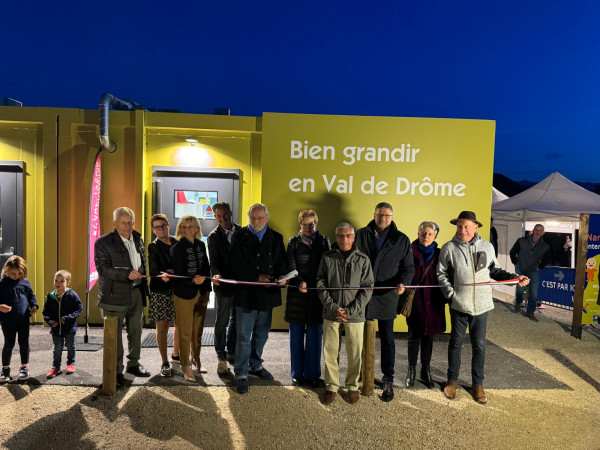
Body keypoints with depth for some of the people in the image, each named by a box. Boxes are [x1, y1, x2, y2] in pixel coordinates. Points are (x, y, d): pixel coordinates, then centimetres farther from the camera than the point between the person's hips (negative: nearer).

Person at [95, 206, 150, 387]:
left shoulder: (138, 239, 10)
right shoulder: (103, 242, -9)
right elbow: (102, 268, -17)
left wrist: (143, 284, 14)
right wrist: (127, 274, -27)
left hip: (136, 292, 6)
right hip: (115, 295, -6)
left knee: (136, 330, 16)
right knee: (114, 334, 2)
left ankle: (133, 364, 33)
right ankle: (116, 371, 16)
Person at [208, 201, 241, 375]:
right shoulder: (214, 236, -4)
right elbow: (214, 262, -11)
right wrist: (216, 275, -31)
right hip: (224, 285, -4)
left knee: (236, 320, 15)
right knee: (222, 322, 4)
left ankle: (231, 351, 31)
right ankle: (221, 357, 16)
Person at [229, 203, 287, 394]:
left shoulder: (276, 238, 8)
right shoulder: (239, 237, -3)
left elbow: (282, 262, 6)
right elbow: (237, 265, -9)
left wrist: (282, 277, -15)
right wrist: (257, 277, -19)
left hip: (268, 293, 4)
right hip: (246, 294, -4)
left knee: (261, 334, 18)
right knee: (244, 336, 2)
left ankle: (255, 365, 37)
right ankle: (241, 373, 16)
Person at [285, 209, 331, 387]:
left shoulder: (324, 241, 9)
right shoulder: (293, 242, 7)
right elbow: (291, 266, -3)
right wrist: (299, 282, -20)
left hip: (317, 294, 0)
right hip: (297, 293, 0)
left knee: (315, 336, 4)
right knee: (296, 336, 6)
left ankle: (312, 374, 17)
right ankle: (297, 373, 20)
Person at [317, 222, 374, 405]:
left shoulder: (363, 259, 0)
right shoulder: (327, 257, 2)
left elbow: (367, 288, -1)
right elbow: (321, 284, 2)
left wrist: (350, 311, -9)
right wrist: (333, 307, -9)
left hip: (355, 315, 0)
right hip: (331, 314, 1)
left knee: (355, 353, 8)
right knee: (330, 352, 7)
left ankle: (352, 386, 29)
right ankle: (331, 386, 26)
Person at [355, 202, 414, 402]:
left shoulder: (401, 240, 2)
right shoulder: (361, 235, 3)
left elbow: (409, 267, 3)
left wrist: (402, 283, -16)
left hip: (387, 296, -1)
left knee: (387, 340, 8)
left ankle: (388, 381, 21)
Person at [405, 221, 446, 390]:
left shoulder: (439, 254, 4)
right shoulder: (411, 251, -4)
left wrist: (444, 299, 1)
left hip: (433, 301, 3)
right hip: (415, 300, -2)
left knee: (428, 336, 13)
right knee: (414, 336, 6)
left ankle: (426, 371, 27)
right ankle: (411, 370, 23)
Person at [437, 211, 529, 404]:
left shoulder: (487, 247, 3)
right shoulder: (449, 248, -4)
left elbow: (495, 271, 12)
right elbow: (442, 274, 1)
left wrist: (513, 277, -2)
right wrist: (451, 294, -9)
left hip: (481, 305, 2)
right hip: (459, 305, -1)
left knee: (479, 345, 11)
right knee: (456, 343, 11)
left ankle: (477, 384, 27)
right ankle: (452, 381, 28)